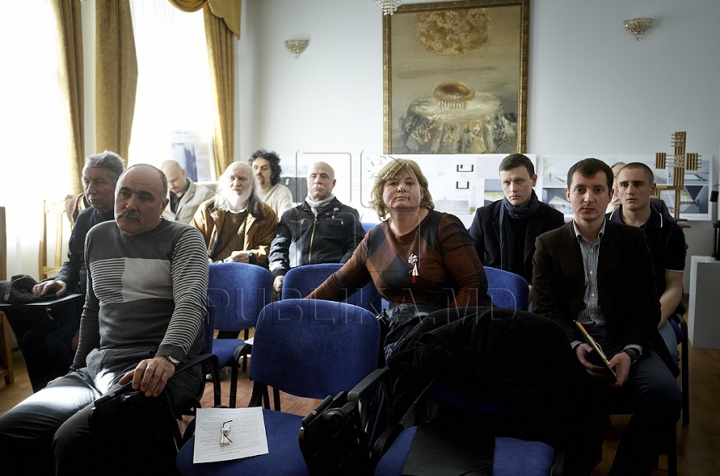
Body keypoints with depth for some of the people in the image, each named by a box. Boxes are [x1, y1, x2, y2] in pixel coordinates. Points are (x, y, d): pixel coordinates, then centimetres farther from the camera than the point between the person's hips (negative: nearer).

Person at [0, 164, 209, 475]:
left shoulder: (183, 238, 0)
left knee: (73, 441, -29)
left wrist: (166, 357, -33)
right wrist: (78, 368, 25)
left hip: (156, 371, -6)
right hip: (96, 366, 6)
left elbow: (190, 301, -17)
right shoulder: (97, 237, 18)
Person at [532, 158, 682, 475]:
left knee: (666, 395, -26)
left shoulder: (632, 240, 13)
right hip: (570, 339, -2)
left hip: (623, 338, 2)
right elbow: (545, 308, 2)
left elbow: (648, 306, 7)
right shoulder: (548, 244, 11)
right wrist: (575, 346, -17)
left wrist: (630, 352, -12)